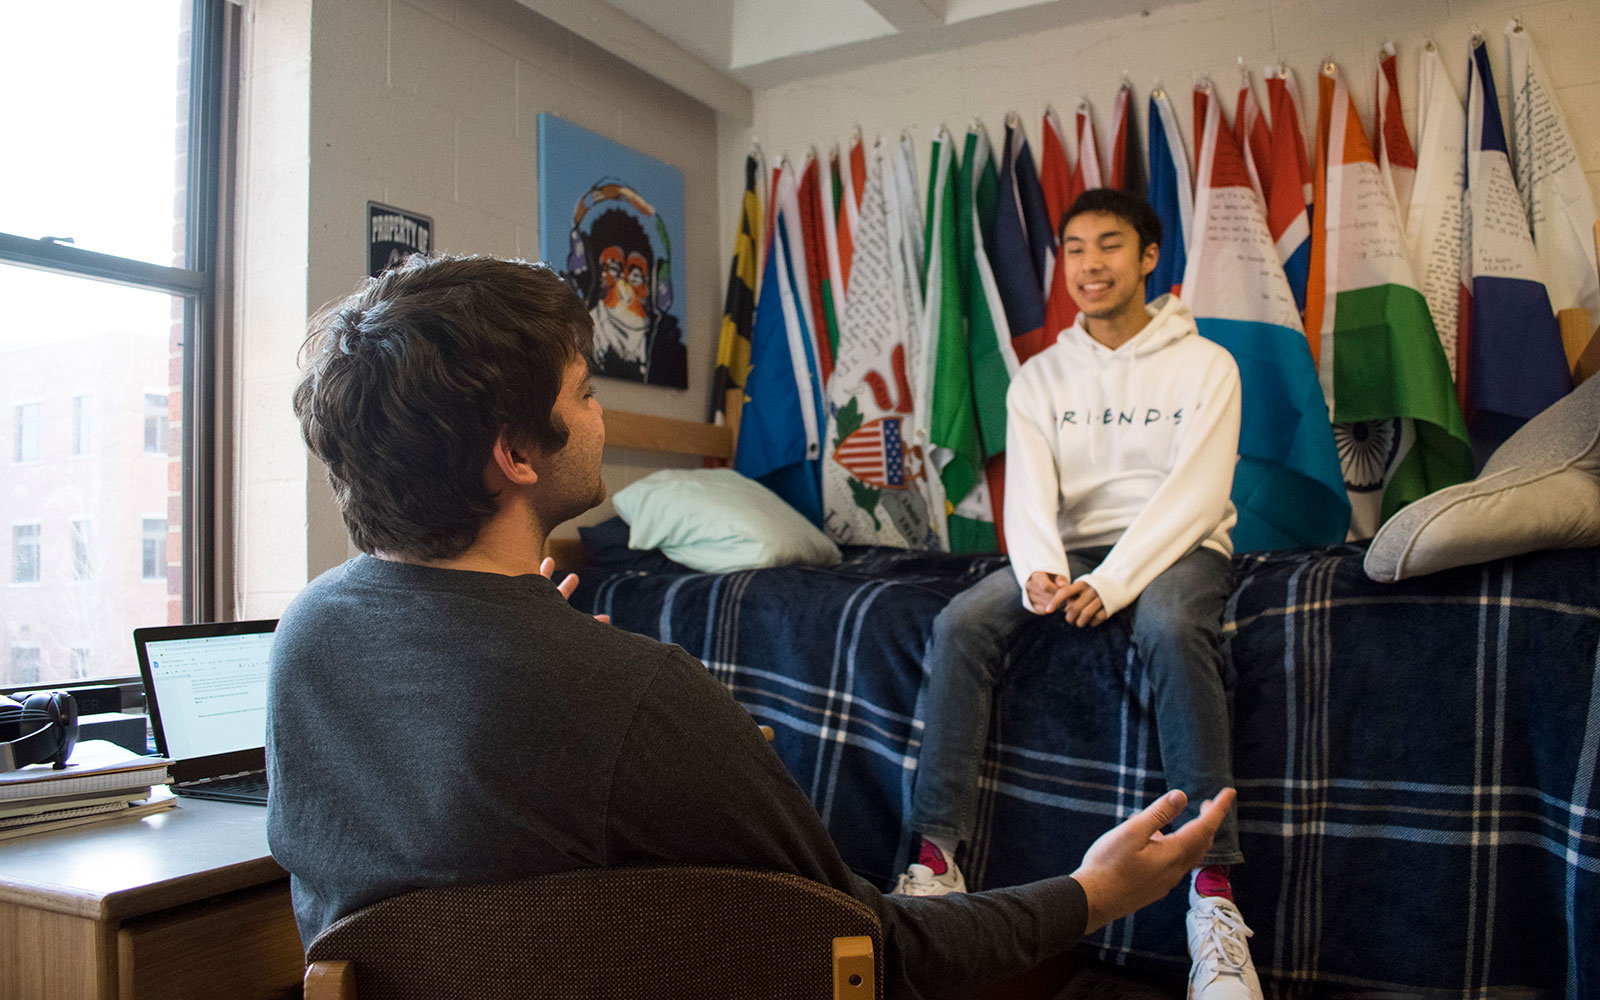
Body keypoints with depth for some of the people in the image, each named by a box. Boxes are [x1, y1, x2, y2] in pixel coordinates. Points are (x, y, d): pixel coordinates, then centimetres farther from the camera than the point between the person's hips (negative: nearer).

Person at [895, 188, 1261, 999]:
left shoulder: (1204, 365, 1)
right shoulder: (1040, 377, 10)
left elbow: (1194, 494, -11)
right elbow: (1028, 492, -1)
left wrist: (1111, 582, -25)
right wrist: (1040, 570, -24)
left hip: (1177, 548, -3)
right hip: (1072, 549, 4)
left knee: (1170, 627, -38)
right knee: (960, 623, -23)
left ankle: (1214, 892, -36)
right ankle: (936, 858, -21)